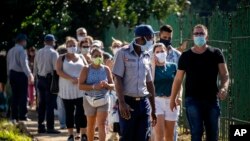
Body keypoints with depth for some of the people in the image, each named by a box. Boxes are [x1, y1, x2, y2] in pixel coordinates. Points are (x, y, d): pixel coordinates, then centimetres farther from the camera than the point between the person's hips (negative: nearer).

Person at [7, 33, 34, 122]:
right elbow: (24, 64, -22)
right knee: (23, 96, -2)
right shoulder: (22, 51, -14)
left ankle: (14, 116, 11)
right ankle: (22, 116, -3)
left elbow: (8, 64, 16)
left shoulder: (11, 51, 11)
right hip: (21, 74, -7)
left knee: (15, 96, 11)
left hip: (12, 74, 7)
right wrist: (29, 75, -24)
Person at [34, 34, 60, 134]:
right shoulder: (53, 53, -12)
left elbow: (35, 67, 11)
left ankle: (40, 126, 14)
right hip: (50, 79, -6)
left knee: (41, 104, 11)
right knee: (50, 104, -4)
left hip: (40, 79, 6)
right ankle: (50, 127, -4)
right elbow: (56, 68, -16)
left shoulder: (39, 53, 7)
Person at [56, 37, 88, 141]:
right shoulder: (62, 58, 5)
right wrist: (71, 79, -19)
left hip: (80, 89, 1)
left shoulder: (81, 57, 12)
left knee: (81, 112, -5)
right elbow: (59, 71, -8)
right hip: (67, 90, -1)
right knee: (69, 113, 3)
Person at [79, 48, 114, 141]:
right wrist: (94, 87, -24)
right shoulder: (86, 69, -3)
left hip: (103, 100, 0)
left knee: (101, 125, -10)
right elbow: (80, 86, -11)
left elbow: (112, 86, 5)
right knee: (91, 125, 14)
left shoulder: (106, 69, 2)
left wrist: (107, 85, -19)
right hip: (90, 100, 0)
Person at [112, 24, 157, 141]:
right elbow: (118, 79, -8)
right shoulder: (123, 53, -3)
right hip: (128, 102, -5)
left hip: (144, 103, 5)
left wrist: (153, 109, 15)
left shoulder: (147, 57, 12)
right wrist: (122, 103, -17)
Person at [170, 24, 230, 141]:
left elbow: (225, 74, -2)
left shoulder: (216, 53, 4)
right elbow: (178, 79, 10)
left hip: (212, 99, 1)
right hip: (193, 100, -1)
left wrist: (224, 87, -23)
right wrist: (172, 99, 8)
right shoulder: (186, 56, 5)